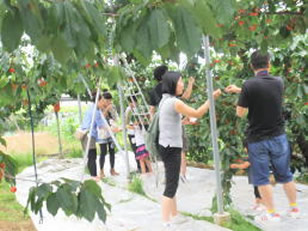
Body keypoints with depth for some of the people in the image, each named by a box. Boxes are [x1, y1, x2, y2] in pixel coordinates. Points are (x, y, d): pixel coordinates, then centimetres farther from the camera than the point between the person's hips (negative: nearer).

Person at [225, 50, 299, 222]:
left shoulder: (249, 85, -16)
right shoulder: (279, 82, 0)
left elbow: (240, 113, -10)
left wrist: (241, 95, 7)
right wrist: (239, 90, 21)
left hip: (257, 139, -4)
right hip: (278, 137, 4)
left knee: (261, 178, 7)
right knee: (285, 175, 17)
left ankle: (272, 214, 10)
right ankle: (294, 208, 26)